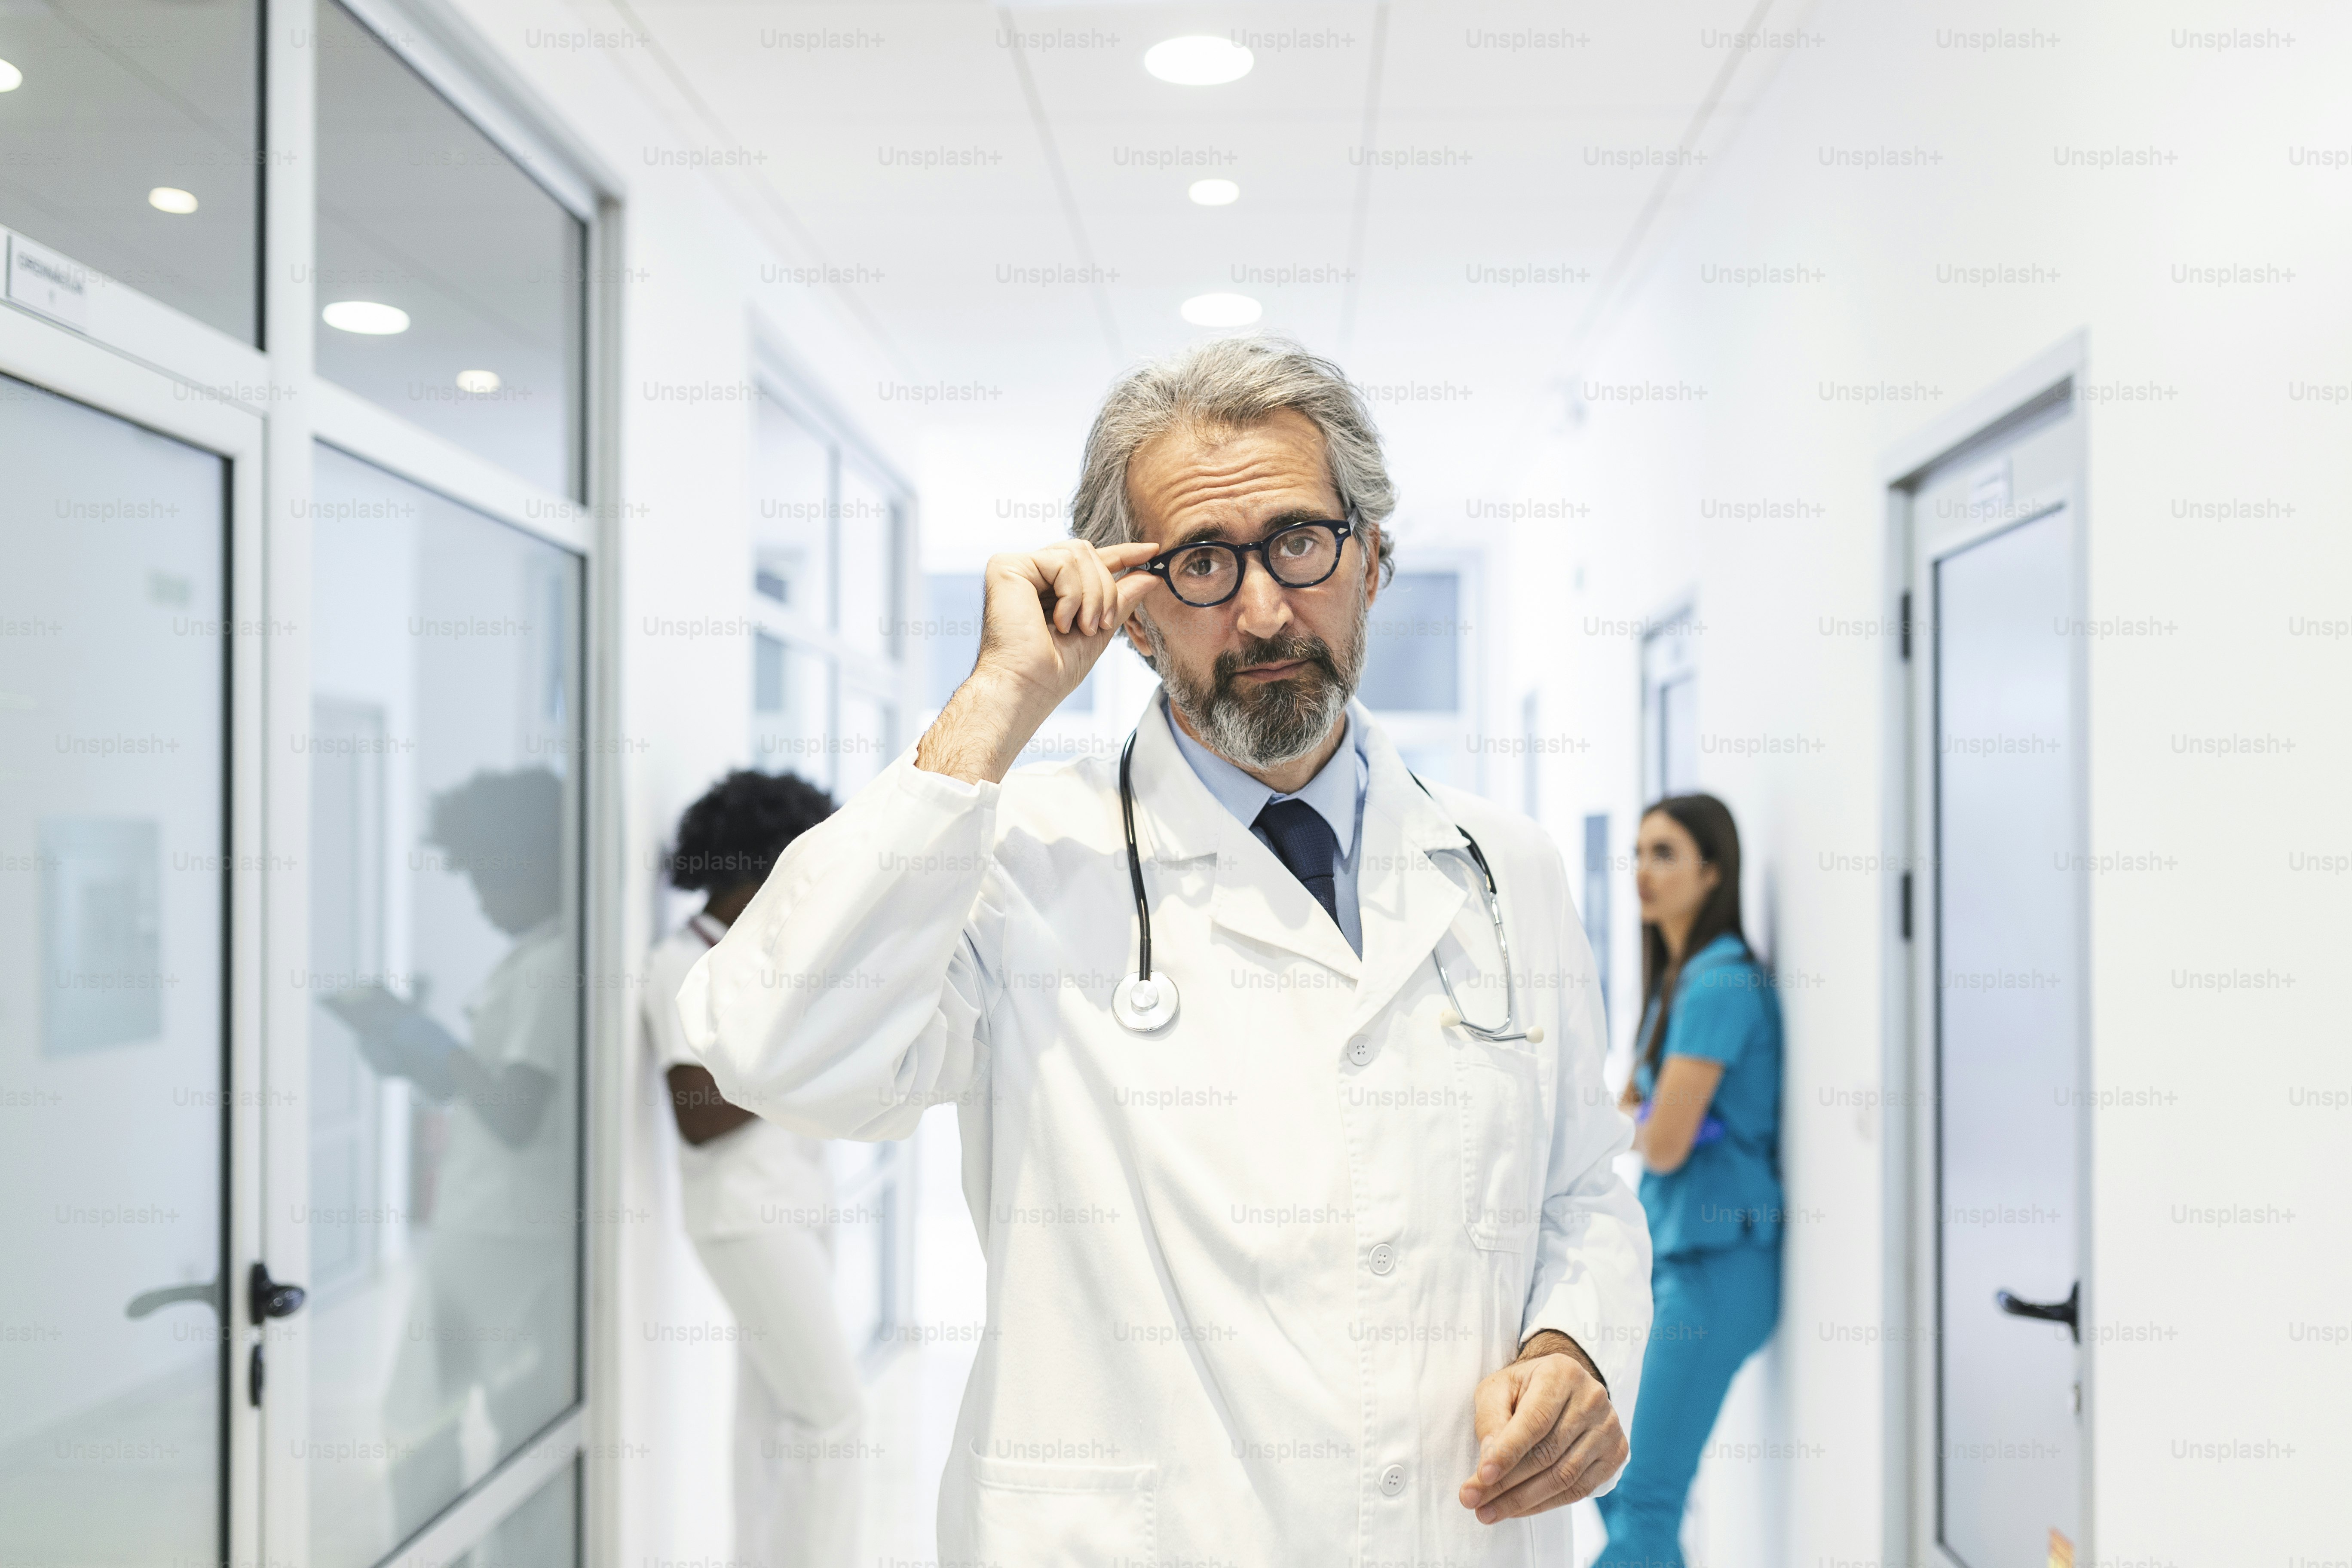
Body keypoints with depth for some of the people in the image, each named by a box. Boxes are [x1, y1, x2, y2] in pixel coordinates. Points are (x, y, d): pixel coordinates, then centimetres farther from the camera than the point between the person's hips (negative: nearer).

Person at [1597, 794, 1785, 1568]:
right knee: (1613, 1478, 15)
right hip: (1672, 1252, 10)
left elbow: (1664, 1144, -18)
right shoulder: (1676, 979, 14)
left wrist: (1640, 1120, 2)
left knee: (1646, 1501, -6)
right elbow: (1633, 1119, 17)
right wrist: (1649, 1118, -3)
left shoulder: (1719, 983, -15)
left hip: (1715, 1263, -10)